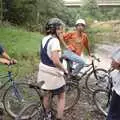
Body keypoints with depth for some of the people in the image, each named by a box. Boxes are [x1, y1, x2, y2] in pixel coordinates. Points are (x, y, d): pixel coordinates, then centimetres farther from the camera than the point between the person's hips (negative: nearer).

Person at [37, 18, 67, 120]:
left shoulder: (45, 39, 4)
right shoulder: (54, 40, -22)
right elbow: (56, 61, -27)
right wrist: (65, 70, -13)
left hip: (43, 71, 8)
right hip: (53, 73, -8)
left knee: (46, 94, 25)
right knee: (61, 97, 11)